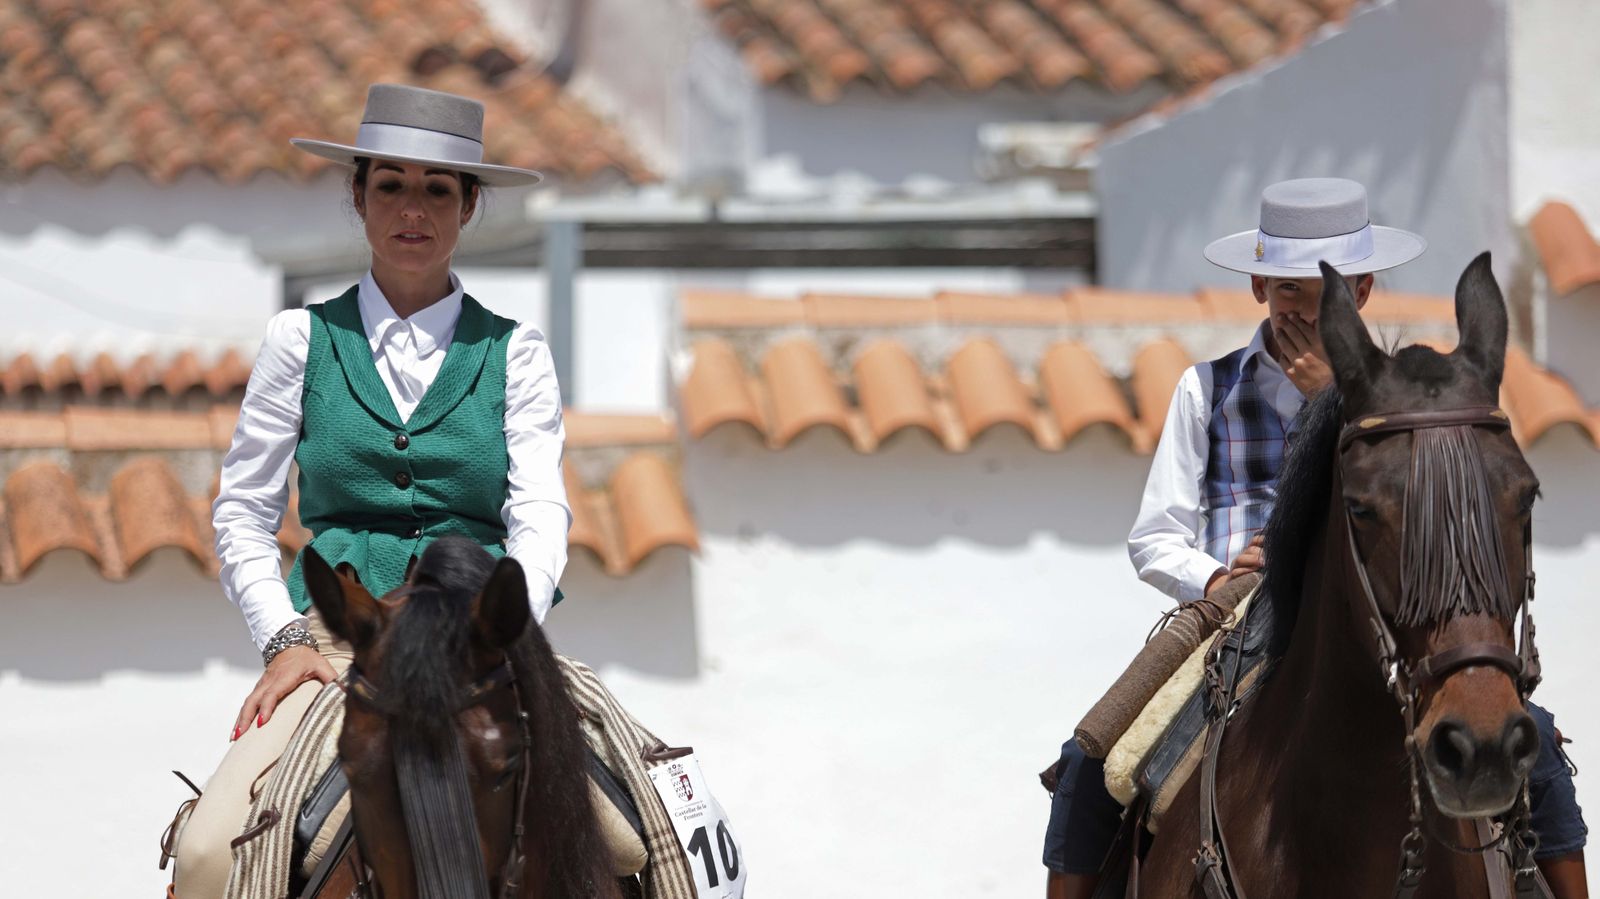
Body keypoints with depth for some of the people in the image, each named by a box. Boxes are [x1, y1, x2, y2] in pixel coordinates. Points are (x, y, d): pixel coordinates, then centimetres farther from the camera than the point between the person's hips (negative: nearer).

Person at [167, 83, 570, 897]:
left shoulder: (514, 353, 11)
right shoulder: (303, 341, 11)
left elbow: (540, 512, 3)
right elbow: (242, 515, 11)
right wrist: (284, 637, -4)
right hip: (334, 638, 0)